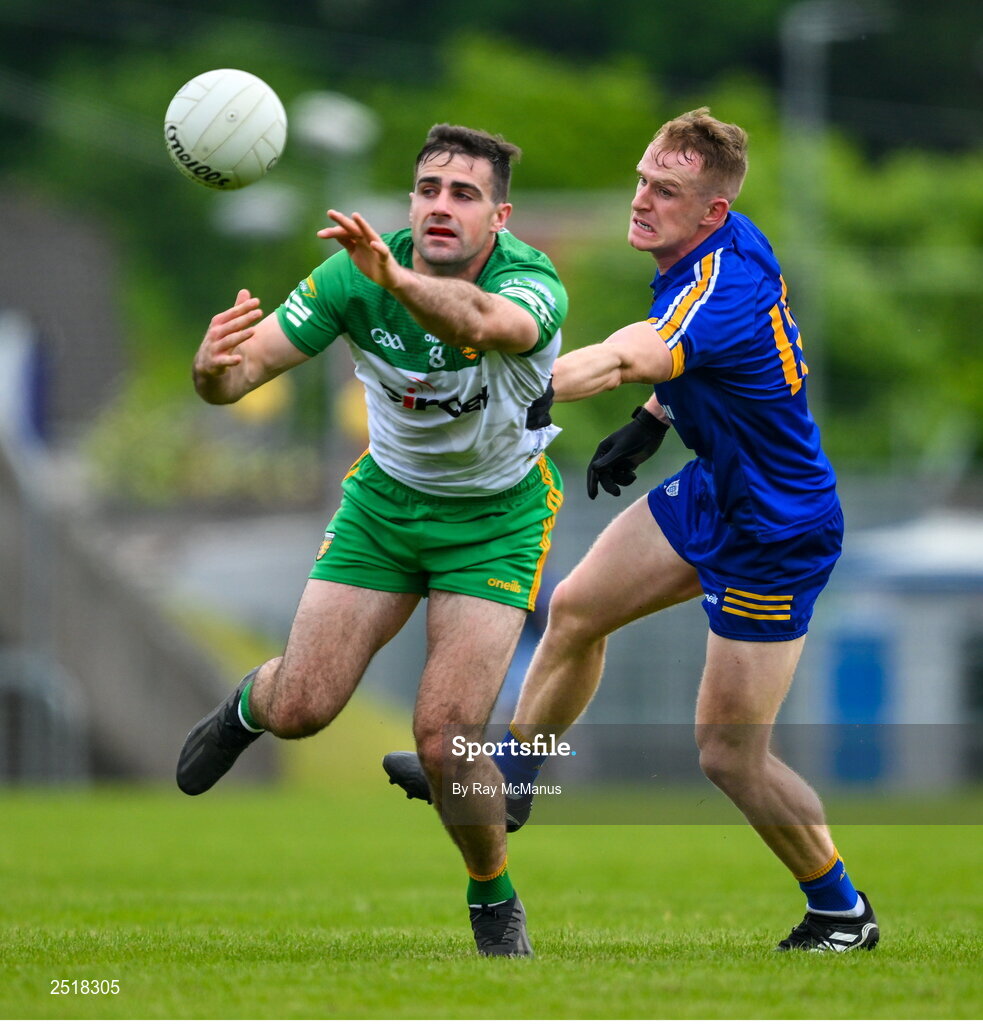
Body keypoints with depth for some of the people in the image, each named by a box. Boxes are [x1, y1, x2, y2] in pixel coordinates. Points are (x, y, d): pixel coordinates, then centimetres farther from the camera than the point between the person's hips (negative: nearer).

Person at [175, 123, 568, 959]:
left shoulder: (533, 284, -30)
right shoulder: (355, 275, -20)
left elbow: (479, 322, -54)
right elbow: (246, 366, -24)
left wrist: (396, 277, -74)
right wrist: (215, 365, -49)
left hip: (498, 517, -3)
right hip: (386, 499, 3)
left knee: (446, 734, -15)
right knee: (301, 707, -3)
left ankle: (494, 904, 12)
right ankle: (250, 704, 37)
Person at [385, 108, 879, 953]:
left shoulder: (722, 287, -34)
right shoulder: (734, 243, -5)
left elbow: (628, 360, -54)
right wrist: (653, 421, 11)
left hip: (776, 535, -10)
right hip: (715, 490, 10)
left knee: (729, 753, -2)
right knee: (576, 609, 18)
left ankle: (843, 914, 18)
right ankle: (509, 777, 41)